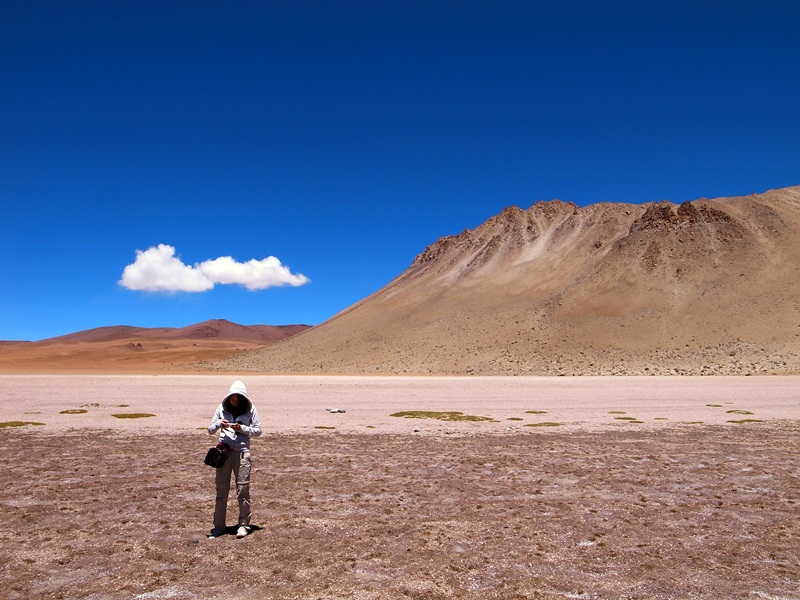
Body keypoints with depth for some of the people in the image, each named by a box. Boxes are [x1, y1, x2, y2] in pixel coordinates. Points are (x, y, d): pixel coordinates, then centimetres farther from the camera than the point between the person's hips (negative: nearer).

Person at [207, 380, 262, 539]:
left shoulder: (250, 409, 2)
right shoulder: (222, 408, 6)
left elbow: (258, 430, 2)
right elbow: (210, 430, 8)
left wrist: (242, 428, -12)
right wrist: (219, 424, -13)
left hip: (242, 452, -2)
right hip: (223, 451, 2)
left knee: (243, 490, 0)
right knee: (221, 490, 6)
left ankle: (243, 525, 12)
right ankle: (219, 526, 17)